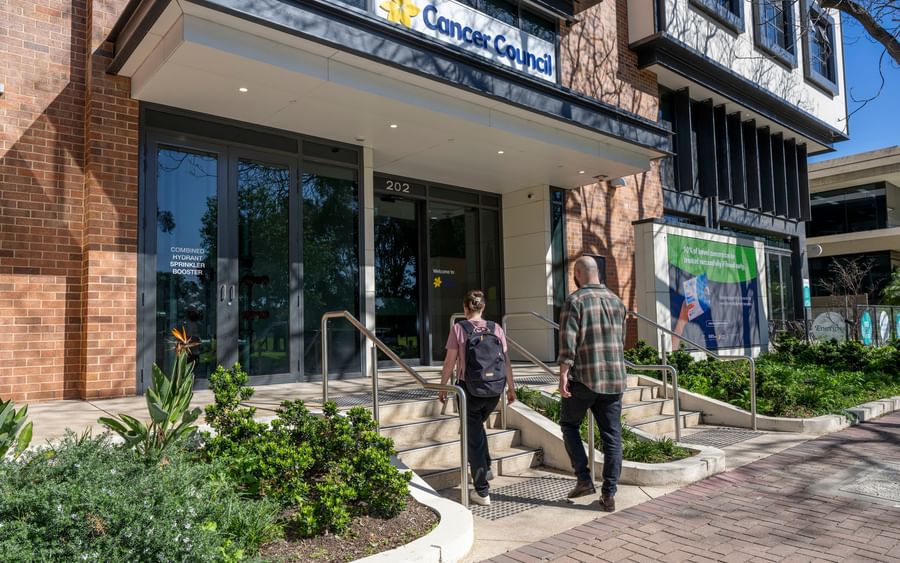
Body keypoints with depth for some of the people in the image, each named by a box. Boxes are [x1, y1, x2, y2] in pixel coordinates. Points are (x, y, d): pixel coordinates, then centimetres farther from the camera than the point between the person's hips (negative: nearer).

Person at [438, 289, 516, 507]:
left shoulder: (459, 328, -5)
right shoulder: (495, 328, 3)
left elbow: (449, 362, -7)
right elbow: (506, 360, 3)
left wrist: (442, 387, 4)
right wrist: (511, 387, 12)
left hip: (469, 389, -4)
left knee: (473, 434, 6)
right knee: (478, 426, 30)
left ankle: (482, 492, 7)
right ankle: (485, 469, 32)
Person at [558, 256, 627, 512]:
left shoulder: (575, 300, -7)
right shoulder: (616, 301, 11)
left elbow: (568, 341, -16)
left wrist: (563, 375, -15)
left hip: (584, 378, -4)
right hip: (614, 379, 5)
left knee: (570, 425, 16)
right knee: (612, 436, 7)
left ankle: (584, 479, 9)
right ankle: (608, 495, 9)